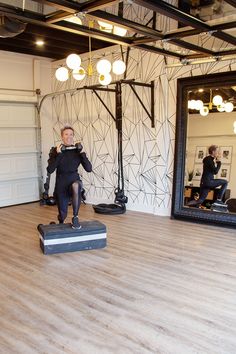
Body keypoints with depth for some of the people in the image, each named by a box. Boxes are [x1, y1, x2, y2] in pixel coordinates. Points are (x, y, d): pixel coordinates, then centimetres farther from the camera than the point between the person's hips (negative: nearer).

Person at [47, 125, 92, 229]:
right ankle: (61, 225, 49)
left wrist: (82, 153, -19)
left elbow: (89, 169, -11)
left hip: (74, 180, 0)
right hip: (61, 183, 1)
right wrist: (58, 154, -24)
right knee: (62, 215, 7)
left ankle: (75, 218, -23)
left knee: (76, 185, -40)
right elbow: (50, 170, -18)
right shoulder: (55, 150, -7)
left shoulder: (77, 151, -4)